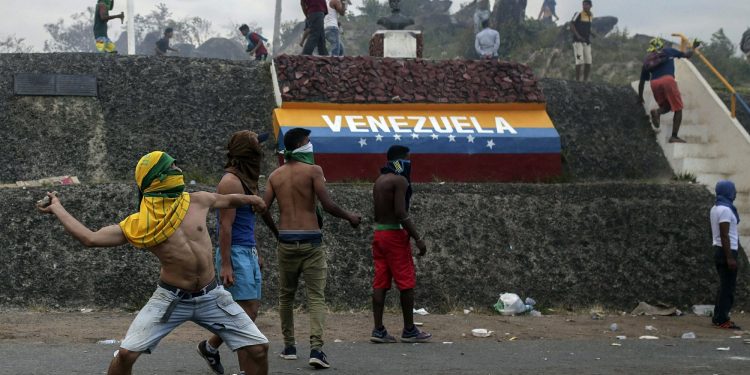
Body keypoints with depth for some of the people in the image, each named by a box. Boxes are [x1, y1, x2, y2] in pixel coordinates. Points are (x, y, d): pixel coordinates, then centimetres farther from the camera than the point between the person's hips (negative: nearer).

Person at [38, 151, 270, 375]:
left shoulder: (198, 202, 0)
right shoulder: (138, 224, -8)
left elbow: (227, 199, 21)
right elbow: (90, 238, -8)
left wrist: (252, 200, 39)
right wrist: (58, 209, -3)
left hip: (211, 296, 3)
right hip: (171, 298, -3)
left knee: (257, 348, -2)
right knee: (127, 352, -14)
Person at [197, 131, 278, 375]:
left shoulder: (246, 180, 15)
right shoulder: (231, 181, -14)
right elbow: (226, 225, -18)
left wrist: (256, 253, 23)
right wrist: (225, 265, -21)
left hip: (248, 253, 9)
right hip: (236, 253, -9)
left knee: (252, 308, 8)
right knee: (246, 309, -10)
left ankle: (210, 347, 17)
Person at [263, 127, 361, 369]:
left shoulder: (275, 175, 7)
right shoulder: (313, 170, -6)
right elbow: (327, 205, -12)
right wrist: (349, 217, 4)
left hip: (286, 241, 4)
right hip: (311, 240, -4)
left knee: (286, 295, 17)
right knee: (316, 296, -3)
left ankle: (289, 347, 21)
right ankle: (316, 349, -16)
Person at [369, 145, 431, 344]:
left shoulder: (379, 180, 15)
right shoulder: (400, 180, -12)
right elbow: (401, 213, -20)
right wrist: (418, 238, -18)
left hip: (379, 232, 8)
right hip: (394, 233, -8)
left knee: (380, 282, 5)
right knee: (406, 283, 0)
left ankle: (378, 330, 3)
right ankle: (409, 330, 4)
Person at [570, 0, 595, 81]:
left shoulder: (591, 16, 12)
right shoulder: (578, 14, -9)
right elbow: (572, 26, -12)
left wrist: (592, 33, 6)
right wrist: (578, 36, -23)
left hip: (587, 42, 7)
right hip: (578, 41, -7)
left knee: (588, 63, 5)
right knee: (580, 62, -12)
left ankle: (585, 80, 14)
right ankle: (577, 81, -6)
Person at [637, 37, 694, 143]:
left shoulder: (647, 59, 27)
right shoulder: (668, 51, 20)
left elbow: (642, 81, 27)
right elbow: (686, 55, 30)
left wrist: (640, 97, 37)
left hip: (654, 83, 4)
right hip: (667, 79, -4)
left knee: (666, 107, 23)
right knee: (678, 109, 2)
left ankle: (657, 112, -12)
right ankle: (674, 136, -11)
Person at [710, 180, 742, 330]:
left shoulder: (715, 208, 13)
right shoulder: (725, 210, -17)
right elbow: (724, 235, -21)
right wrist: (730, 258, -23)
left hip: (719, 250, 10)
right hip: (727, 251, -10)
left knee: (725, 286, 15)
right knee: (728, 287, -7)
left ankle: (718, 317, 18)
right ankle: (722, 320, -7)